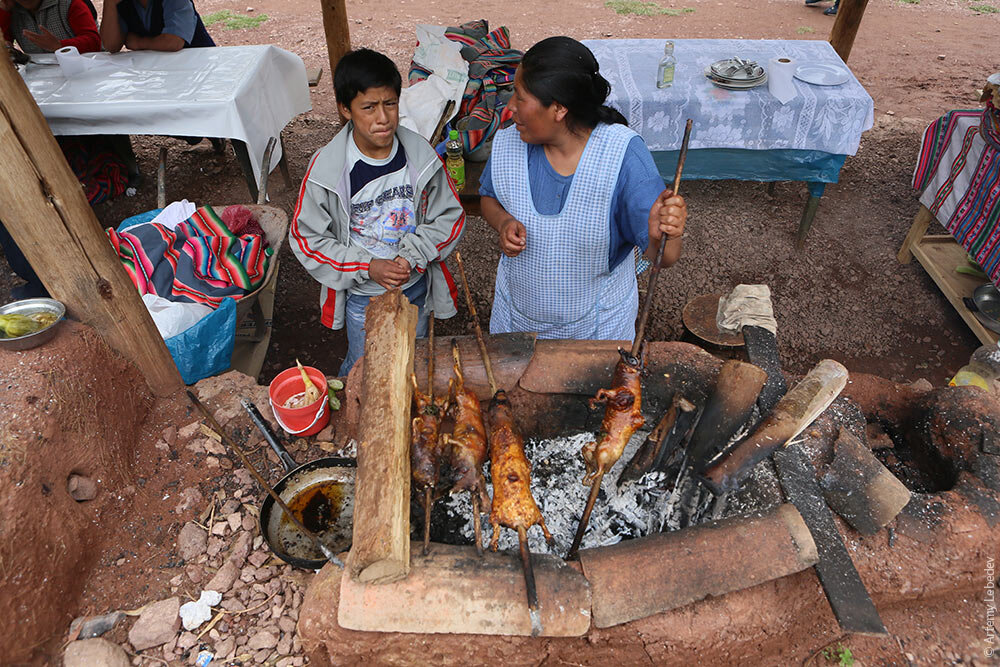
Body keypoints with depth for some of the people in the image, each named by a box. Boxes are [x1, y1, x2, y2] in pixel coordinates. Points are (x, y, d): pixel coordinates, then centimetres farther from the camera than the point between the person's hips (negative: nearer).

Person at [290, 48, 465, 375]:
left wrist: (411, 256, -23)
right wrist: (367, 267, -24)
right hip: (360, 295, -1)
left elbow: (450, 217, -8)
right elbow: (306, 238, -13)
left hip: (415, 287, 2)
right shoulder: (326, 168, -20)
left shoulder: (421, 156, -15)